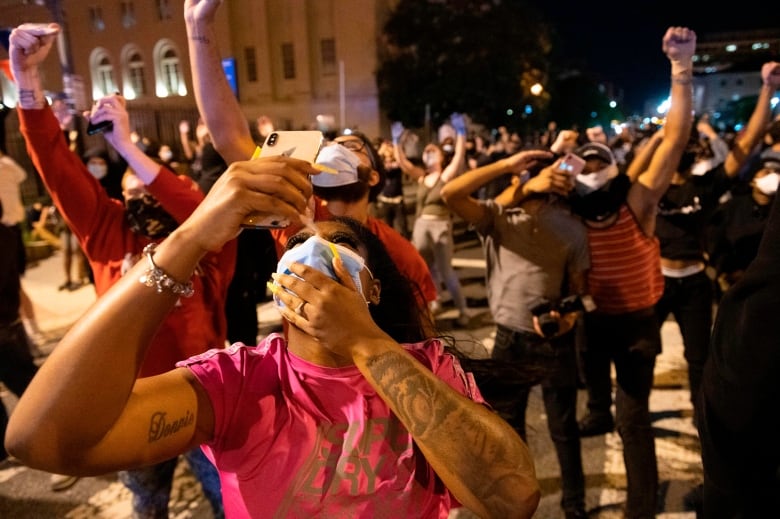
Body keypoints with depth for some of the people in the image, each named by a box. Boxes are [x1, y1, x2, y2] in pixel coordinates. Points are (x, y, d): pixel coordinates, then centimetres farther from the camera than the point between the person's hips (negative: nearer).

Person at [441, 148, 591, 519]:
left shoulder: (571, 228, -4)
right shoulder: (497, 217, -7)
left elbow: (578, 286, 2)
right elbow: (450, 194, -23)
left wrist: (570, 315, -20)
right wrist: (506, 164, -24)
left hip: (556, 340, -1)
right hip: (509, 338, 1)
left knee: (563, 427, 14)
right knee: (508, 424, 18)